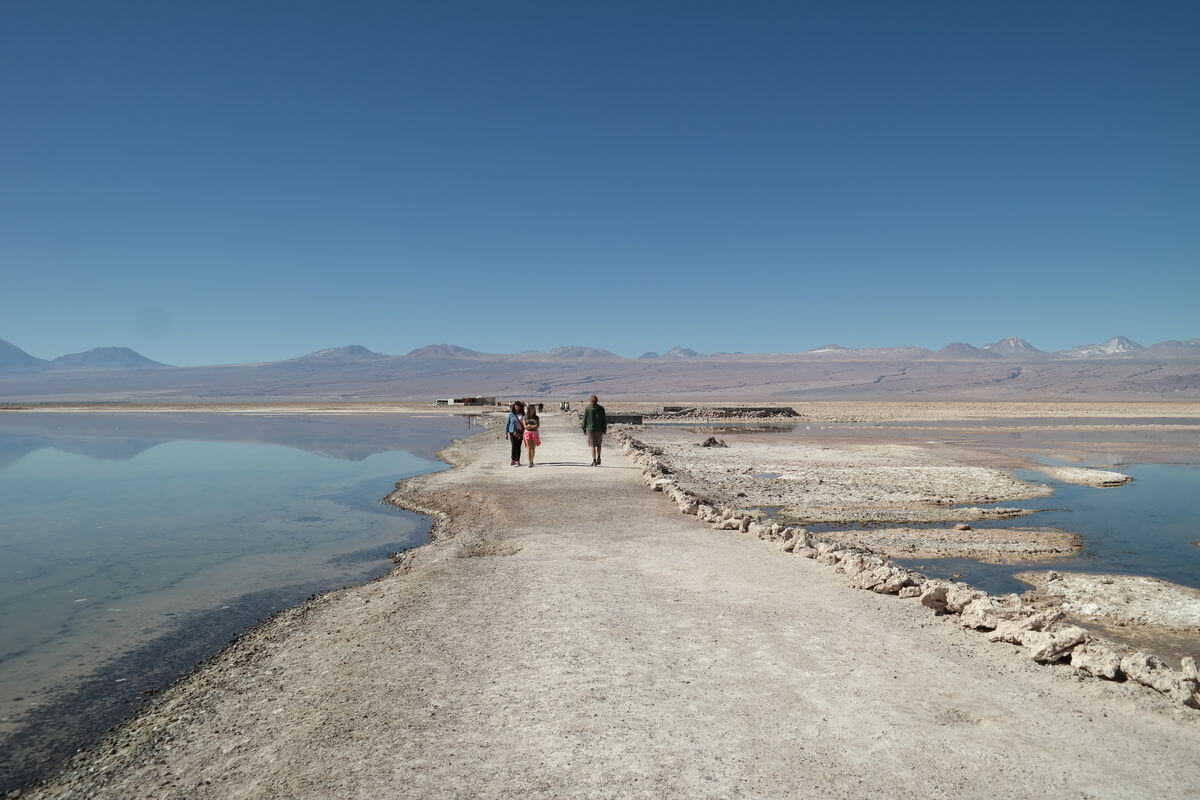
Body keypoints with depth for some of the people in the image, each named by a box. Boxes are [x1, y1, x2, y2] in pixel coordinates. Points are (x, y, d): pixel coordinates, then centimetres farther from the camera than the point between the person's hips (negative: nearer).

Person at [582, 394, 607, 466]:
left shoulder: (587, 409, -4)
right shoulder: (601, 408, 1)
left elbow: (585, 420, -1)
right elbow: (604, 419, 2)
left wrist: (584, 429, 8)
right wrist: (604, 430, 7)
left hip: (590, 429, -2)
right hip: (599, 429, 2)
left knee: (593, 445, 1)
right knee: (598, 444, 19)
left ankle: (594, 461, -3)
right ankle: (598, 459, 20)